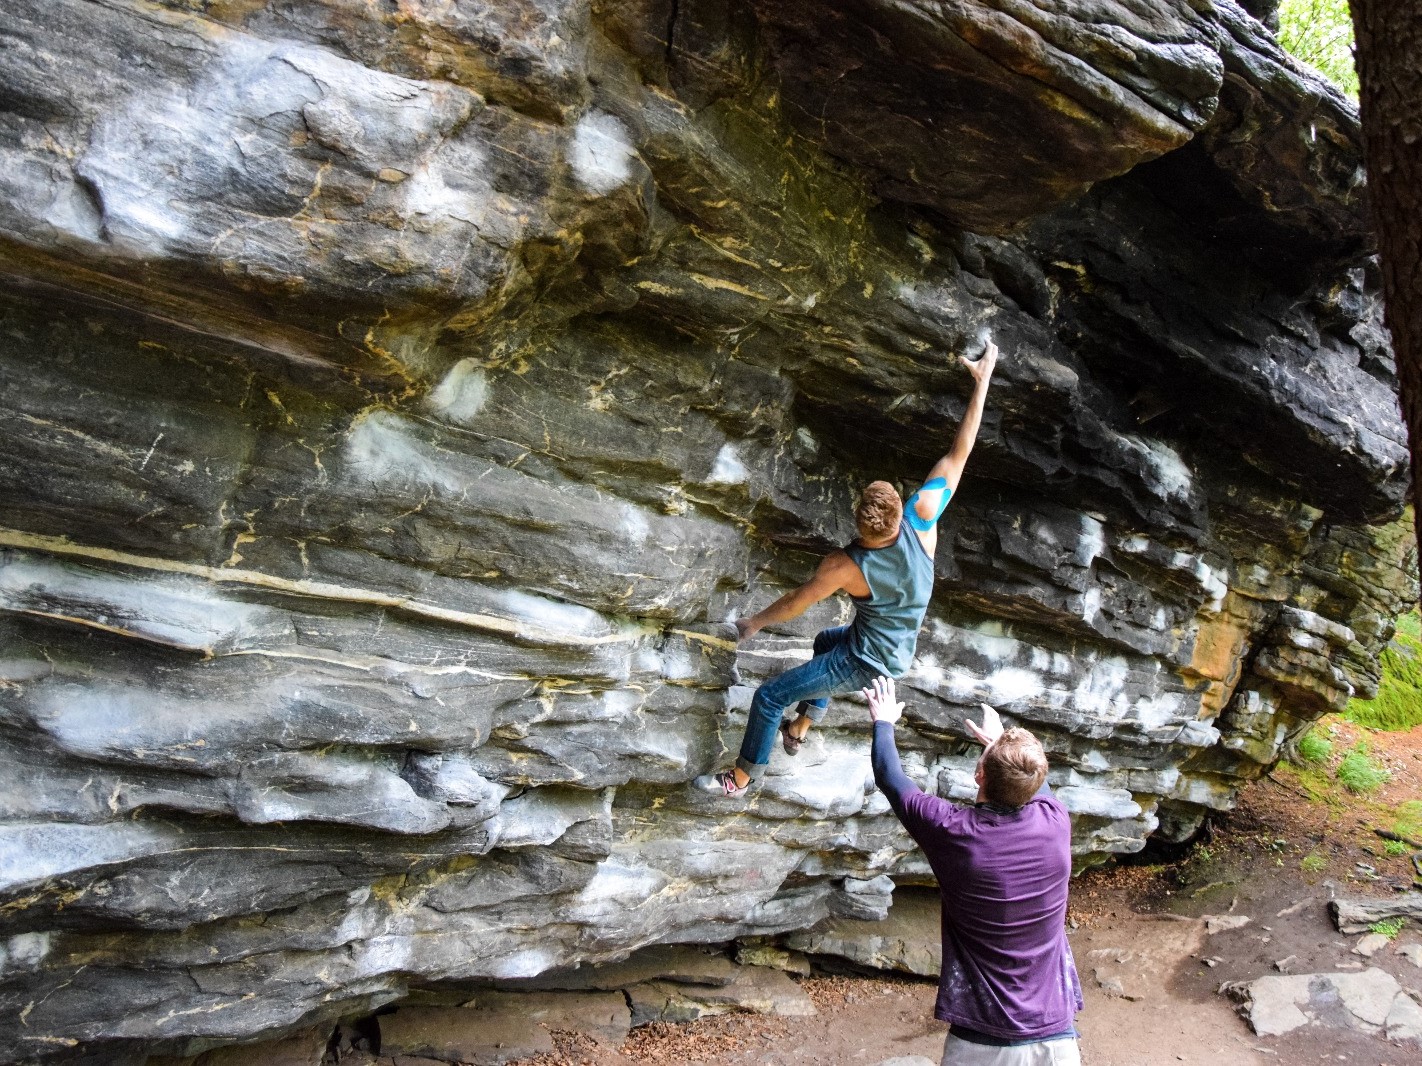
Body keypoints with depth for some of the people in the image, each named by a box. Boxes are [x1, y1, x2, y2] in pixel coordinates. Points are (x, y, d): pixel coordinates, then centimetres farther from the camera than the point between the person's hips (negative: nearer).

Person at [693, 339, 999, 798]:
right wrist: (982, 378, -17)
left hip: (863, 665, -7)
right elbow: (958, 455, -20)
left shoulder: (845, 566, -31)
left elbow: (798, 601, -14)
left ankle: (741, 778, 23)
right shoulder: (921, 520, -25)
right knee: (826, 642, 35)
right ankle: (798, 731, 45)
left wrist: (756, 622, 5)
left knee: (769, 697, 5)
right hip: (898, 655, 7)